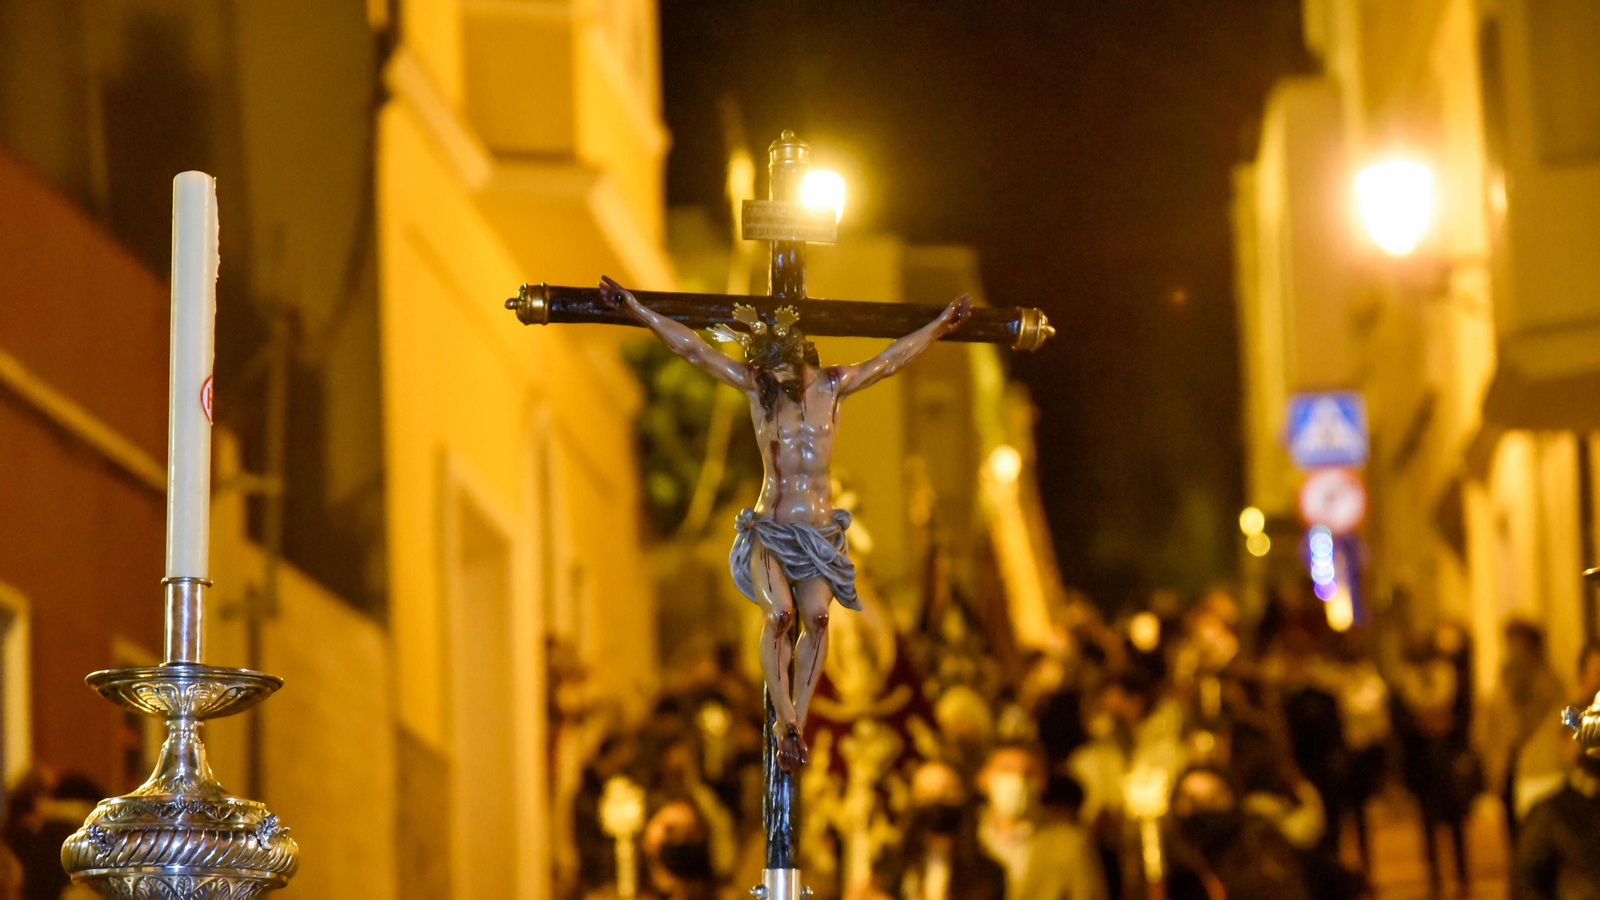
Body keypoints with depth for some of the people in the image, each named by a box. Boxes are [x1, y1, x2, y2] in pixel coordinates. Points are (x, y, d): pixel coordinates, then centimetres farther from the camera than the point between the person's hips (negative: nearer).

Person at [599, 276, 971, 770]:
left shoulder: (833, 386, 7)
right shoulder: (756, 386, 4)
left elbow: (889, 360, 16)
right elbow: (693, 348, 5)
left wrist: (942, 323, 22)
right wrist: (635, 308, 4)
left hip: (820, 530, 1)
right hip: (769, 529, -1)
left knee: (817, 614, -22)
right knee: (779, 613, -25)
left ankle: (799, 718, -14)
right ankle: (788, 725, -22)